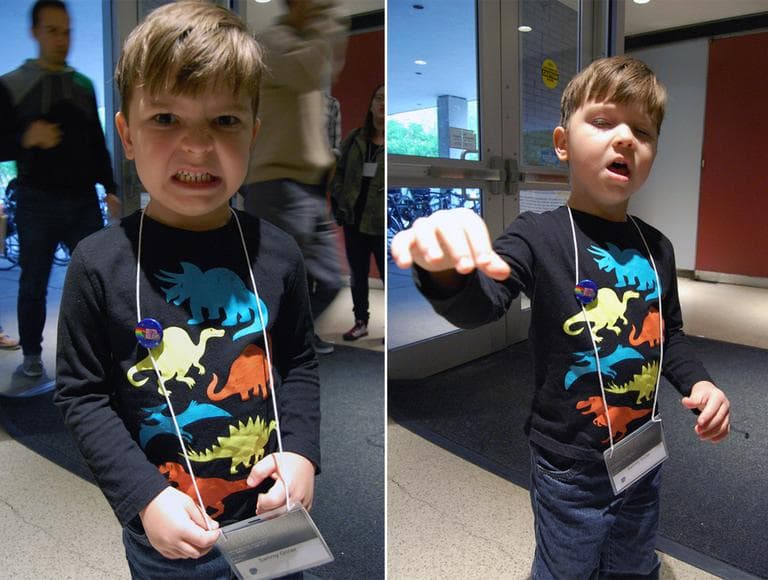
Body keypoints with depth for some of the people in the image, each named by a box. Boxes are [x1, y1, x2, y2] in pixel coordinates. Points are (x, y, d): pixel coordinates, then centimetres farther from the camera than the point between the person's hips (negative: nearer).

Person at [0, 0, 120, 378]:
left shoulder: (84, 84, 13)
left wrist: (109, 188, 12)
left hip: (84, 201, 3)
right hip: (37, 203, -3)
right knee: (33, 284, 5)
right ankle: (32, 354, 20)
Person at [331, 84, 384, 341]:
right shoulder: (354, 138, 9)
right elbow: (340, 171, 15)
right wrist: (338, 200, 3)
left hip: (381, 222, -5)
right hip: (354, 218, 5)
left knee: (387, 275, 4)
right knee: (357, 274, 15)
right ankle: (361, 322, 30)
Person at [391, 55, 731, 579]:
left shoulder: (656, 247, 0)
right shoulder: (539, 236, -18)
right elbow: (480, 303, -36)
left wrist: (698, 381, -5)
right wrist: (449, 271, -58)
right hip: (569, 466, -5)